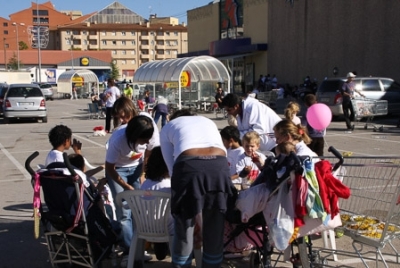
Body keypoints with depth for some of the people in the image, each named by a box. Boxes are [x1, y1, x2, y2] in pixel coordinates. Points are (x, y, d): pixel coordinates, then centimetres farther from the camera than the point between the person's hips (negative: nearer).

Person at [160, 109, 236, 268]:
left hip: (189, 167, -3)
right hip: (219, 166, 3)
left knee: (184, 230, 12)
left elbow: (172, 166, 22)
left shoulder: (168, 127, 29)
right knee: (215, 231, 16)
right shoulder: (208, 122, 38)